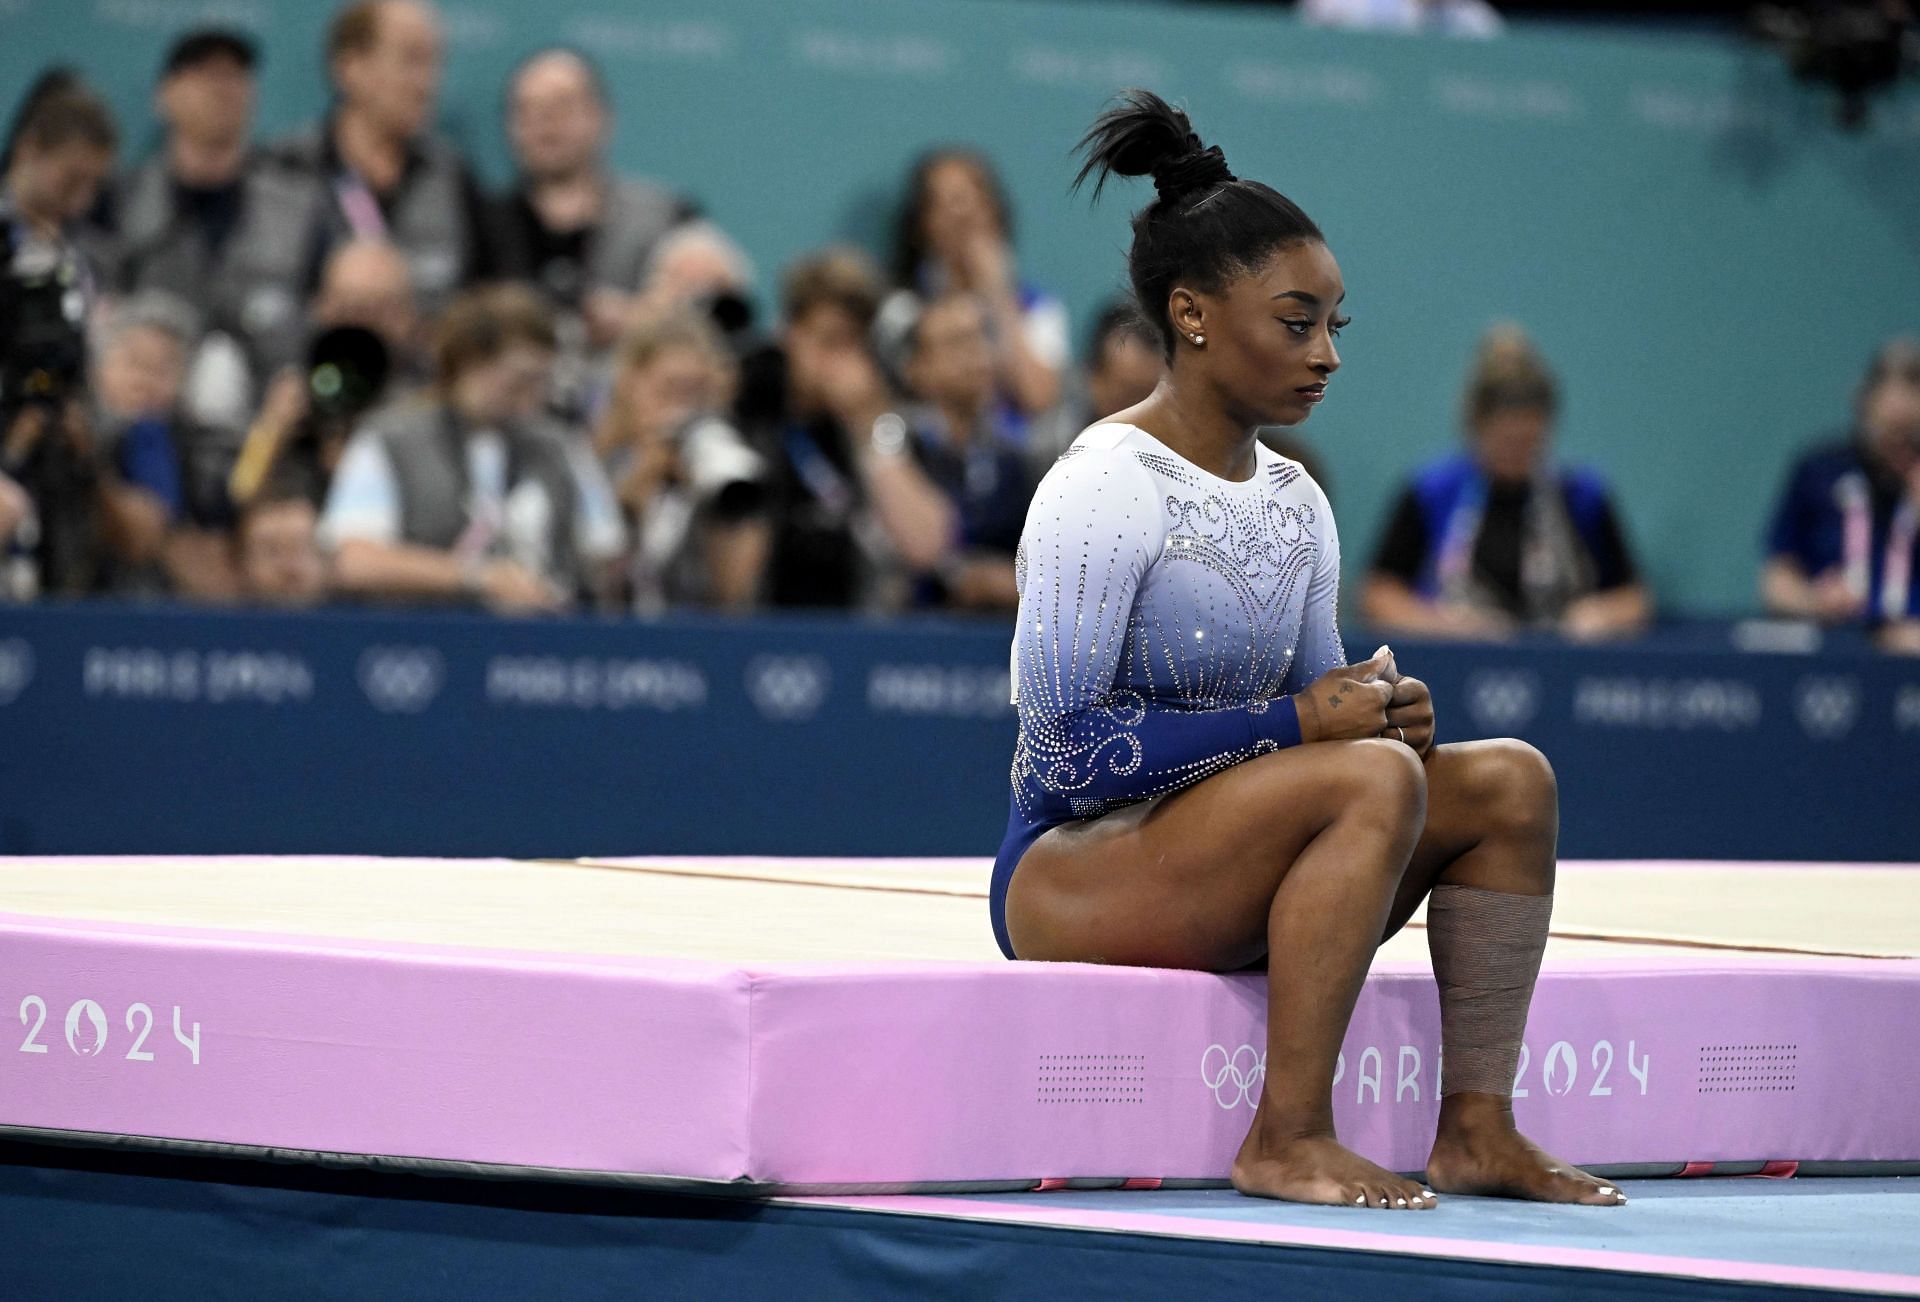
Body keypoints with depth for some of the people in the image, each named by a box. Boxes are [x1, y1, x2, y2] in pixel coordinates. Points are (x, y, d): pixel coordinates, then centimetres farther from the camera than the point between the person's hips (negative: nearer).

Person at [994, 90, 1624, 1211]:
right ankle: (1286, 1141, -26)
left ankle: (1476, 1129, -4)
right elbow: (1067, 751, -20)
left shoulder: (1294, 503, 12)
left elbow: (1312, 715, 16)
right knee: (1375, 779, -28)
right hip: (1068, 874, -8)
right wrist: (1296, 722, -21)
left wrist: (1382, 713, -8)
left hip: (1217, 882, 8)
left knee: (1510, 778, -2)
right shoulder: (1102, 489, -13)